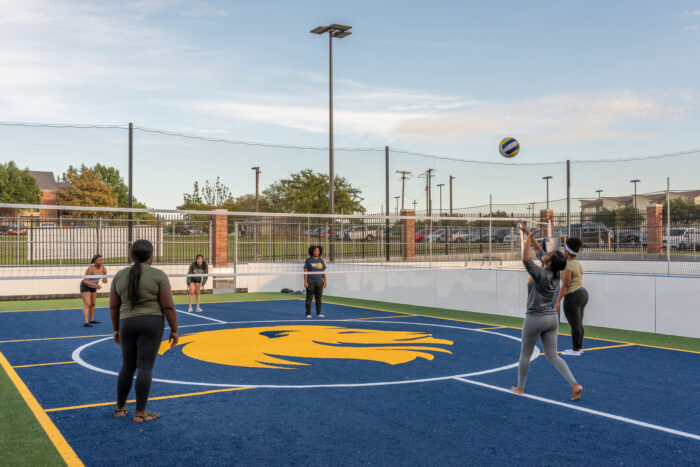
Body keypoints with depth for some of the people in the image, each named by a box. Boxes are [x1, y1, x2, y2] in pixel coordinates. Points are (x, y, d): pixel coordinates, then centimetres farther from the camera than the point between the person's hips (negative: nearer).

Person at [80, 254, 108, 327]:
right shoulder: (91, 269, -30)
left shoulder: (104, 269, -12)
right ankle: (85, 322, -24)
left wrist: (104, 280, -32)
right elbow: (85, 281, -26)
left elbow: (104, 280, -7)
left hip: (93, 287, 7)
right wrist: (95, 285, -39)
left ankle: (91, 320, 29)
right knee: (87, 304, -17)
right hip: (85, 286, -7)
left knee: (93, 304, 15)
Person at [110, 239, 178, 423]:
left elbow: (114, 306, 8)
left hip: (127, 325, 4)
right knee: (145, 368, -2)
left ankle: (120, 407, 24)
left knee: (127, 367, 17)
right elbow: (168, 306, -9)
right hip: (151, 323, -4)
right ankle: (140, 413, 1)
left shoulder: (120, 276, 5)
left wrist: (116, 330, 18)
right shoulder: (158, 275, -8)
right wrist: (174, 330, -2)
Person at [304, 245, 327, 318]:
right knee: (309, 298, -1)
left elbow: (323, 272, 14)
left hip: (319, 282, 4)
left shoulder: (321, 260, 10)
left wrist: (325, 281, 7)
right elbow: (305, 271, -3)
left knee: (319, 298, 5)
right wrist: (305, 281, -10)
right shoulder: (308, 260, -1)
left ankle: (318, 313, 13)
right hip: (310, 282, -3)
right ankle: (308, 313, 4)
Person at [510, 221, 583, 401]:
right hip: (552, 318, 7)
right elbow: (538, 250, 11)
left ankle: (520, 388, 22)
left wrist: (528, 239, -13)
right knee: (553, 355, 10)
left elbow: (526, 259, -23)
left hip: (535, 318, -7)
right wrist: (528, 234, 13)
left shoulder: (541, 275, -20)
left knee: (525, 354, 10)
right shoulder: (554, 273, 1)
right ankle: (575, 384, -3)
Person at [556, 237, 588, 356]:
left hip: (573, 297, -9)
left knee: (574, 325, -2)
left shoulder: (568, 267, -17)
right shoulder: (578, 265, 11)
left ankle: (575, 350, 4)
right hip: (582, 294, 9)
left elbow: (564, 286, -19)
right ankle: (579, 348, 21)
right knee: (578, 324, 15)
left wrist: (557, 301, -17)